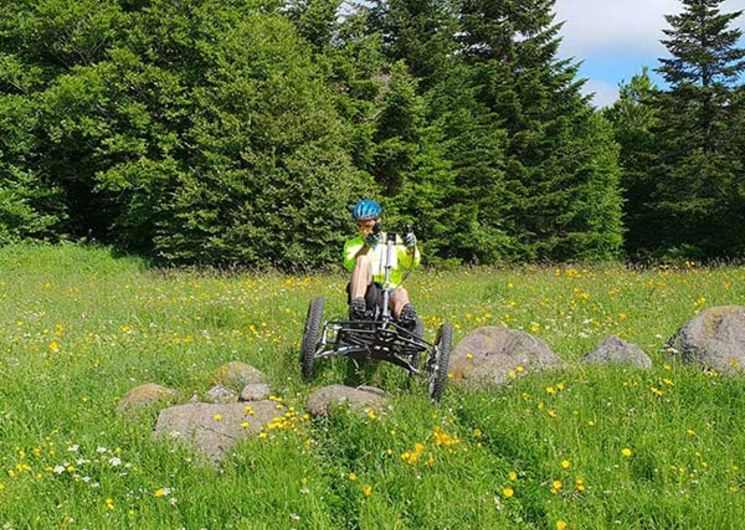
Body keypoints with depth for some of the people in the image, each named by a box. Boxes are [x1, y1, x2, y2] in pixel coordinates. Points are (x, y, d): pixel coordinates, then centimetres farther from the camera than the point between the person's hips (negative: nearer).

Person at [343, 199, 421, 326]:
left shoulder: (394, 241, 19)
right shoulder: (352, 244, 18)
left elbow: (411, 263, 2)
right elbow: (350, 264, -6)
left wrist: (411, 248, -21)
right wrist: (366, 246, -24)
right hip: (366, 292, 0)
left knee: (401, 293, -35)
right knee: (363, 259, -25)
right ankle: (357, 304, -43)